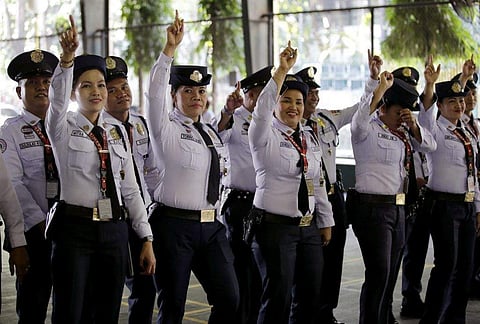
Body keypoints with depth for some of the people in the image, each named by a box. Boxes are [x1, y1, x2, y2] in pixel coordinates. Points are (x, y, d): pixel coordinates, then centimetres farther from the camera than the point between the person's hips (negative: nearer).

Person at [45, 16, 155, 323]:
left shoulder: (117, 133, 12)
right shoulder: (63, 128, 0)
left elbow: (130, 188, 11)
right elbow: (57, 97, -22)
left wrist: (147, 239, 6)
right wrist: (67, 58, -40)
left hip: (115, 231, 4)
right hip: (75, 229, -4)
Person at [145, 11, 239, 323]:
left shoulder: (212, 133, 15)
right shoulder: (166, 128, -6)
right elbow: (155, 93, -22)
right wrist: (170, 49, -30)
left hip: (211, 226, 6)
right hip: (175, 225, -6)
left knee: (229, 299, 2)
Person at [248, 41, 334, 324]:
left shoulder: (311, 139, 14)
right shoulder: (265, 136, -5)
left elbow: (318, 183, 16)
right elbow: (262, 108, -26)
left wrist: (326, 222, 16)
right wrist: (282, 71, -31)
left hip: (310, 228, 7)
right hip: (275, 226, -6)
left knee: (310, 298, 9)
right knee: (278, 299, -4)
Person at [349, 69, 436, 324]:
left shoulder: (402, 132, 15)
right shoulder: (367, 130, -9)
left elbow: (429, 145, 15)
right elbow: (360, 117, -31)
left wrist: (413, 125, -2)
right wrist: (382, 87, -31)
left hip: (397, 208, 8)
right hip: (372, 208, -8)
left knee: (391, 272, 15)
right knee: (378, 273, -9)